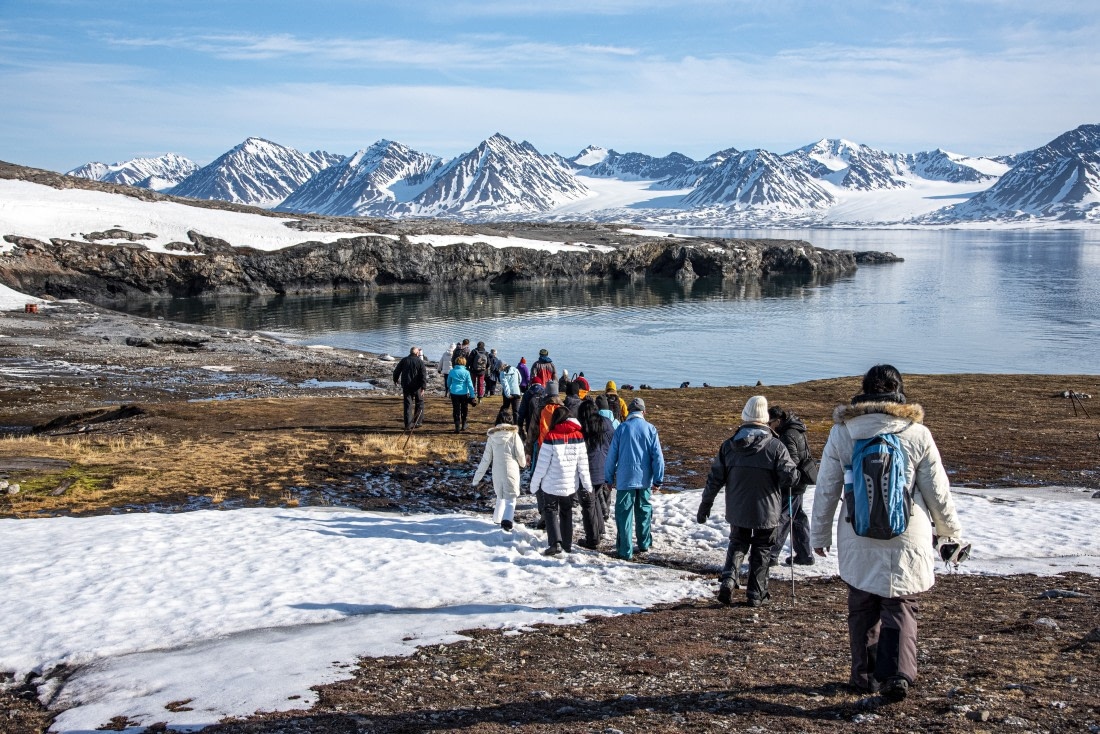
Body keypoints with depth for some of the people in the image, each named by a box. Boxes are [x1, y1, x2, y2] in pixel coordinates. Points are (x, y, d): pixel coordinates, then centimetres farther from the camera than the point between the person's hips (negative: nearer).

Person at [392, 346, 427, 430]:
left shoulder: (404, 360, 4)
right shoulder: (420, 361, -5)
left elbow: (396, 371, 11)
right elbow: (423, 375, -12)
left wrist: (395, 379, 30)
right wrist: (423, 387, -13)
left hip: (406, 386, 2)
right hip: (416, 386, -2)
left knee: (408, 405, 4)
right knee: (419, 403, 14)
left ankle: (408, 424, -1)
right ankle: (418, 422, 13)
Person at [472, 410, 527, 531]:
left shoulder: (492, 437, 2)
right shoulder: (513, 434, -5)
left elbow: (485, 459, 4)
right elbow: (520, 454, -4)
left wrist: (477, 477, 11)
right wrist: (523, 464, 19)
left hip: (497, 472, 3)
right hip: (511, 471, -3)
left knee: (500, 497, 23)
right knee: (510, 499, 1)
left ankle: (497, 519, 30)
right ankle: (507, 519, -20)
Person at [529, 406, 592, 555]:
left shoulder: (550, 437, -15)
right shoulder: (578, 437, -4)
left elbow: (542, 465, -11)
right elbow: (583, 464, 0)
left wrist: (534, 485, -1)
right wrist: (587, 485, 10)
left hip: (552, 484, -4)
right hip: (571, 485, 4)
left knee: (550, 511, 9)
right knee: (567, 512, 19)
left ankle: (555, 543, -8)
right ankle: (567, 545, 24)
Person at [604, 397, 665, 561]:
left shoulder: (622, 428, -5)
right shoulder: (650, 429, -1)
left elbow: (612, 455, -2)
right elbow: (658, 456, -2)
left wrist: (609, 478, 8)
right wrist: (658, 480, 5)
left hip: (625, 479, -2)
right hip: (645, 479, 2)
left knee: (624, 513, 2)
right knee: (644, 510, 19)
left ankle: (625, 551, 0)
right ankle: (644, 544, 29)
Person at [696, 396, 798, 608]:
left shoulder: (729, 445, -3)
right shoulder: (775, 446, -12)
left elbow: (715, 478, 0)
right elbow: (789, 477, -15)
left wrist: (705, 504, 9)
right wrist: (795, 472, 9)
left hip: (737, 510, 2)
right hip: (766, 511, -2)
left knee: (737, 544, 20)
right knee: (761, 551, 12)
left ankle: (728, 578, -3)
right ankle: (756, 594, 14)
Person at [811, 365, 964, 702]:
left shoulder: (842, 432, -4)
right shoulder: (917, 434, -6)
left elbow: (826, 489, 1)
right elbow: (937, 491, 1)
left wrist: (819, 534, 13)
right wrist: (951, 531, 17)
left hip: (858, 541, 1)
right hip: (906, 540, -1)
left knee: (862, 606, 16)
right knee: (900, 606, 8)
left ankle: (864, 673, 24)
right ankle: (896, 674, -6)